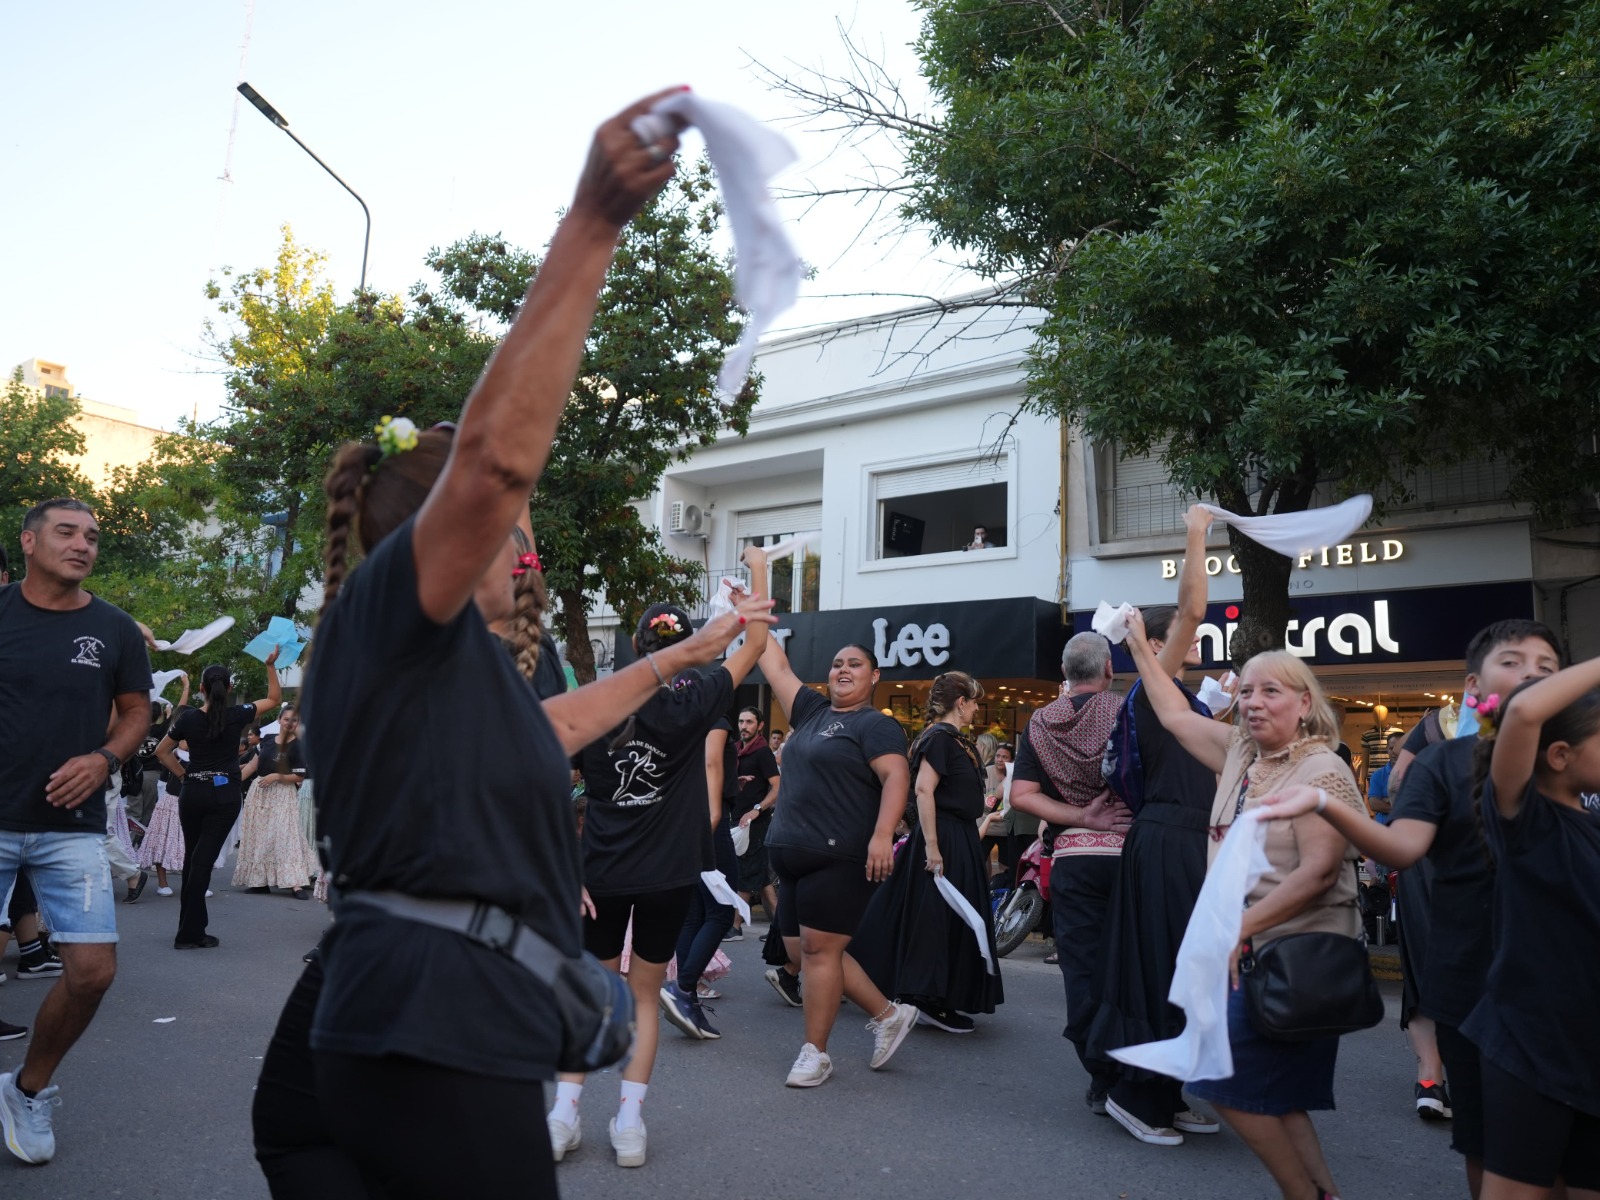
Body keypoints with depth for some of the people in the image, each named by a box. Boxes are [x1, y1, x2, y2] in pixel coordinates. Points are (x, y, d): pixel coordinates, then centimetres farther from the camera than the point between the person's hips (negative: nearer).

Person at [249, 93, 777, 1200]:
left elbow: (539, 731, 35)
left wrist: (678, 659, 42)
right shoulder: (384, 609, -7)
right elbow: (497, 454, -26)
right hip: (435, 1037, -10)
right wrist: (593, 225, -26)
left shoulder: (430, 663, 20)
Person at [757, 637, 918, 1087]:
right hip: (795, 856, 9)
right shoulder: (812, 710, 15)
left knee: (818, 948, -6)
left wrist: (882, 835, -30)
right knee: (801, 951, 10)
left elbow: (896, 776, -18)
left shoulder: (877, 724, -5)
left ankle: (814, 1052, 9)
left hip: (840, 858, -8)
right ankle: (888, 1014, 22)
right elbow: (777, 666, 19)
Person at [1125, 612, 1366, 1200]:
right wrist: (1140, 646, 23)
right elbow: (1175, 715, 19)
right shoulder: (1240, 753, 8)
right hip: (1249, 952, 8)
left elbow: (1317, 873, -22)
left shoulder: (1322, 772, -14)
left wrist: (1237, 928, -24)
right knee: (1271, 1096, 13)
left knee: (1231, 1084, -5)